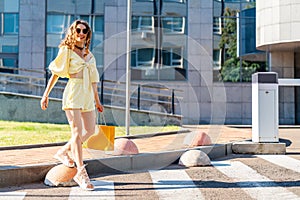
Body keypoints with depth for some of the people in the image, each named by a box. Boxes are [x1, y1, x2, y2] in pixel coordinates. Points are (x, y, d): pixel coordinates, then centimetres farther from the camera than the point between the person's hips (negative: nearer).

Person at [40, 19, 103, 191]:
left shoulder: (89, 54, 19)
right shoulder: (66, 51, 4)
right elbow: (55, 74, 4)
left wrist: (97, 100, 20)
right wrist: (46, 94, -1)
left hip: (87, 94, 7)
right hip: (73, 92, -7)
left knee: (90, 130, 6)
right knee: (77, 131, -13)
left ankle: (64, 152, 25)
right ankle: (81, 173, -13)